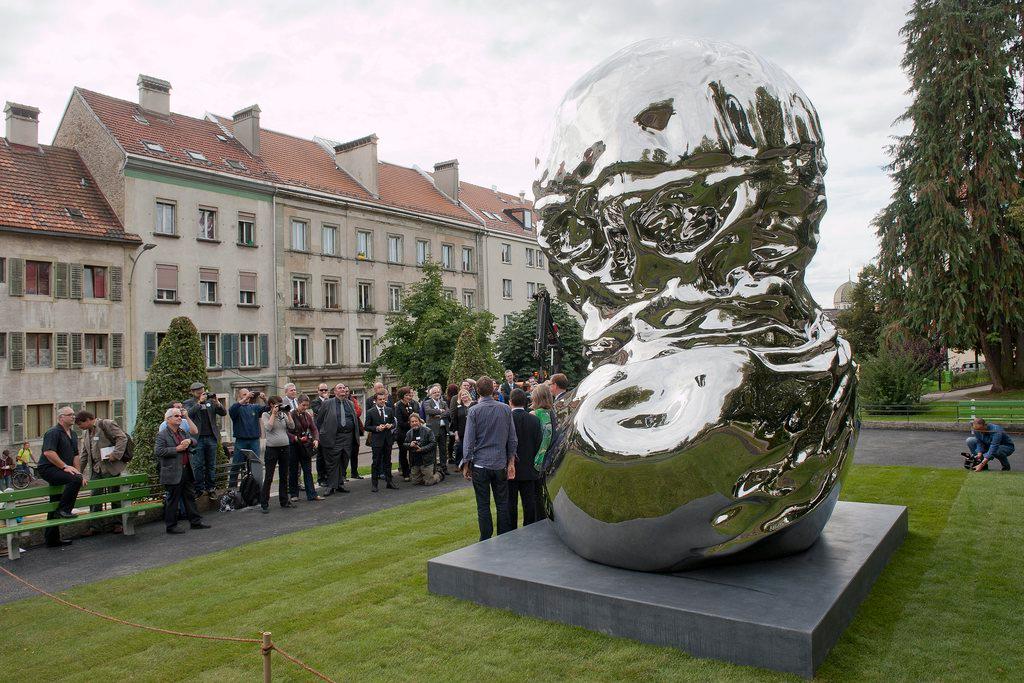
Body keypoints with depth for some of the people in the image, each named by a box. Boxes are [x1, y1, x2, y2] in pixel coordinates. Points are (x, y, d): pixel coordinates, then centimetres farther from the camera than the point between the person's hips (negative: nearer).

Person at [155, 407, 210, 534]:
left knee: (190, 497, 13)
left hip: (186, 471, 8)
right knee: (172, 501, 1)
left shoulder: (182, 432, 15)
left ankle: (195, 521, 21)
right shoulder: (162, 435, -8)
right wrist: (177, 449, -20)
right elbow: (158, 451, -19)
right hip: (173, 474, -8)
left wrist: (189, 441, -3)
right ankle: (171, 526, 10)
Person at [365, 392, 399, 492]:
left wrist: (390, 425, -6)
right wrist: (376, 428, -17)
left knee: (387, 461, 11)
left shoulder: (389, 410, 9)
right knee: (376, 462, 0)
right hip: (377, 440, -4)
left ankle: (389, 482, 19)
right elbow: (367, 427, -3)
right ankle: (374, 484, 7)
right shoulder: (370, 412, -3)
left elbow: (394, 423, 16)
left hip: (388, 439, 4)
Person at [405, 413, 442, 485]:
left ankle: (439, 474, 29)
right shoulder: (409, 433, 7)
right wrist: (410, 445, -11)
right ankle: (431, 474, 37)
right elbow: (404, 445, 12)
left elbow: (433, 443, -12)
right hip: (414, 462, 6)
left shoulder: (427, 430, -9)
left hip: (426, 461, -5)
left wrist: (422, 449, -20)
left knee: (428, 482, -2)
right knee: (416, 482, 13)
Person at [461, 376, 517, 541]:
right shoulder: (505, 409, 0)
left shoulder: (474, 411, -8)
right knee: (502, 504, 11)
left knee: (483, 505, 6)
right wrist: (511, 462, 10)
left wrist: (466, 465, 1)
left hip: (480, 464, -2)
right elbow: (512, 439, 3)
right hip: (501, 463, 2)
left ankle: (485, 541, 11)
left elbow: (469, 440, -7)